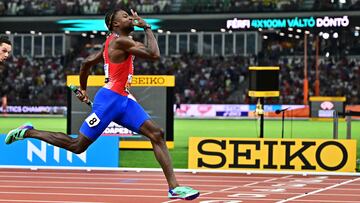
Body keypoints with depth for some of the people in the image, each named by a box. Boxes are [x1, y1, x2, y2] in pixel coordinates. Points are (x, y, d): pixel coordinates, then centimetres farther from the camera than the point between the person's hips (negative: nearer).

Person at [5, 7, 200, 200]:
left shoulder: (114, 43, 18)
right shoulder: (120, 41, -12)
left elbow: (87, 62, 24)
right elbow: (154, 54, -18)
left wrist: (83, 89, 34)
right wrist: (147, 27, -7)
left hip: (123, 99, 10)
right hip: (110, 99, -10)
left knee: (157, 134, -5)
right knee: (77, 146, -2)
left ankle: (174, 187, -9)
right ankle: (28, 132, 15)